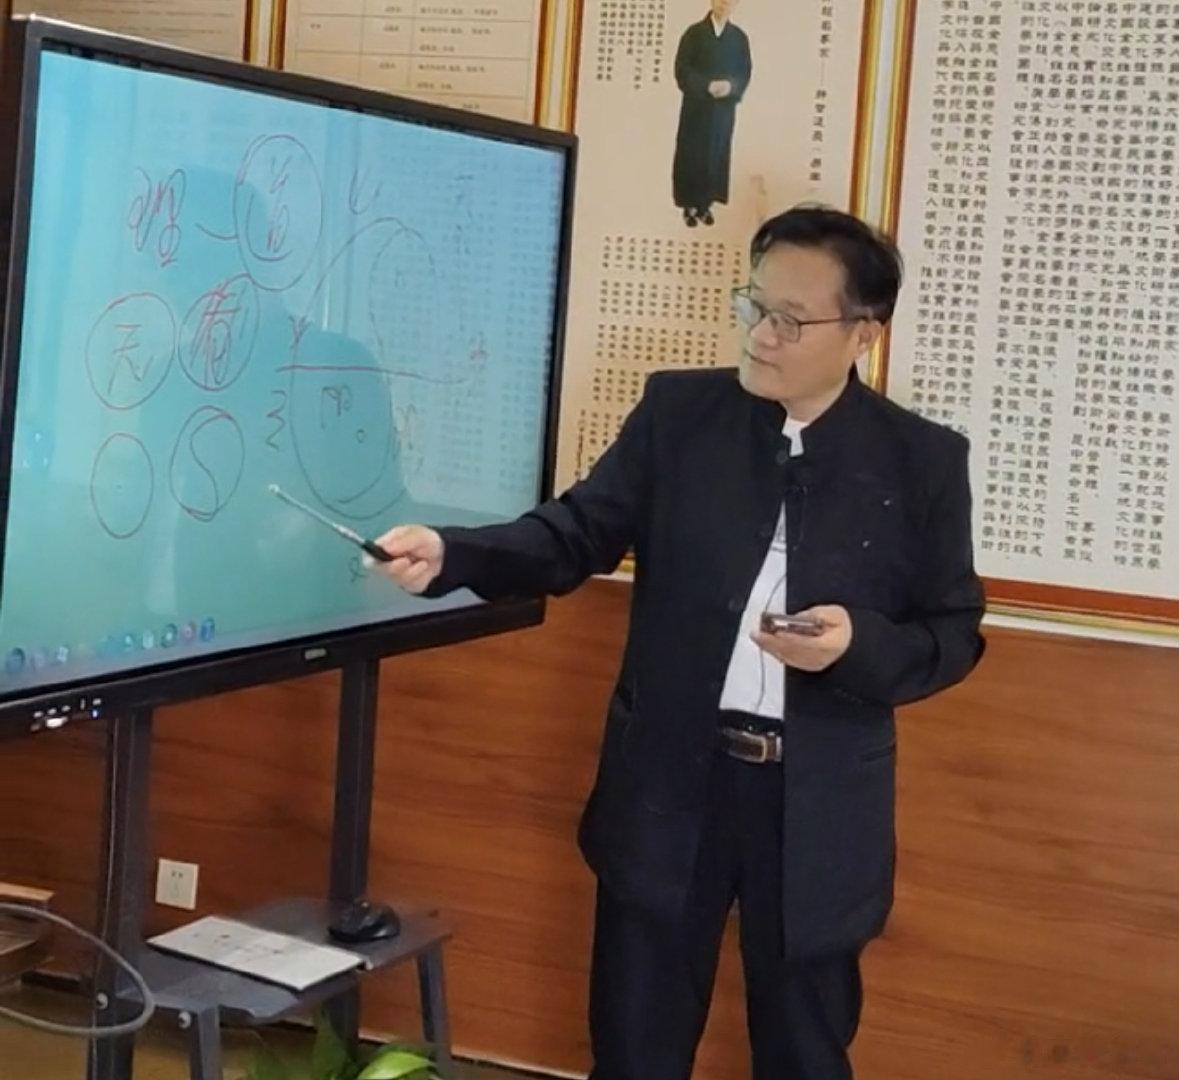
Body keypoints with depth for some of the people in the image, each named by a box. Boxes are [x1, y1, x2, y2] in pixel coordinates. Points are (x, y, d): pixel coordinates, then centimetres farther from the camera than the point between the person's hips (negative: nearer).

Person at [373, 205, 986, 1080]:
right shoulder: (678, 411, 0)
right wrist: (448, 554, -20)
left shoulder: (923, 460, -3)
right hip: (670, 783, 1)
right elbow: (577, 534, -4)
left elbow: (953, 635, 0)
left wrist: (858, 645, -20)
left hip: (819, 807, -1)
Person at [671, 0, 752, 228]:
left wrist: (730, 86, -15)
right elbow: (682, 69, -6)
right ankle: (689, 205, 8)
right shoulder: (694, 32, -2)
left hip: (724, 108, 2)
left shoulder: (739, 37, 5)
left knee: (716, 156, 4)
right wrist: (707, 86, -17)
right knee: (691, 155, 0)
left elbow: (745, 72, 6)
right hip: (696, 106, -2)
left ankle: (706, 204, 13)